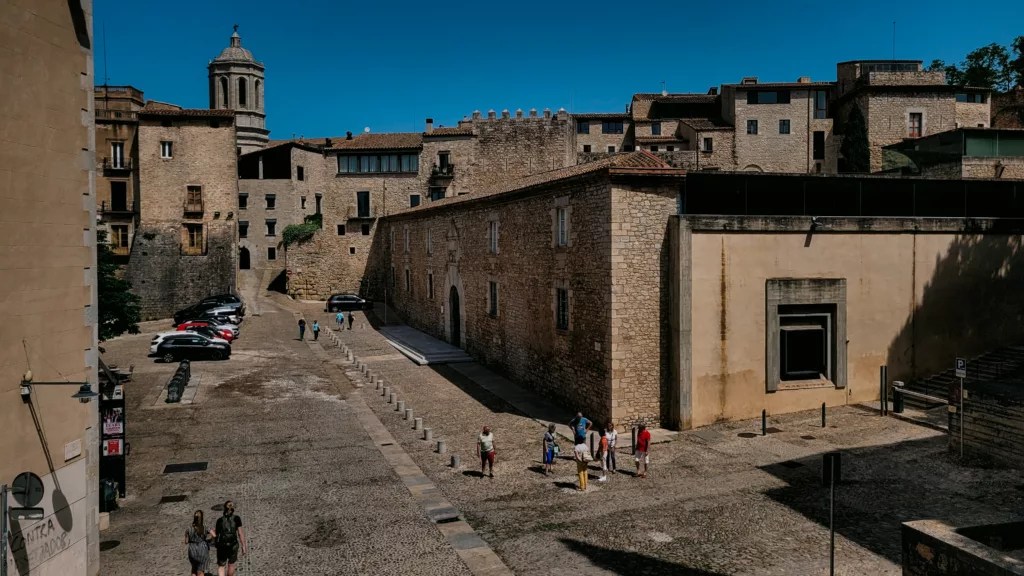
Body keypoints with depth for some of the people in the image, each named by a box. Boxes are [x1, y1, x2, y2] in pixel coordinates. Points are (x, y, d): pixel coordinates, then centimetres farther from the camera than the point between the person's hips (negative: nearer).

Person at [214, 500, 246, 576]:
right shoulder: (236, 518, -4)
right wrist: (243, 547, -2)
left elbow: (216, 535, 6)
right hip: (233, 546, 0)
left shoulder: (220, 520, 1)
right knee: (231, 565, 21)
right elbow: (240, 533, -6)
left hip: (222, 546, 0)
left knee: (221, 567, 10)